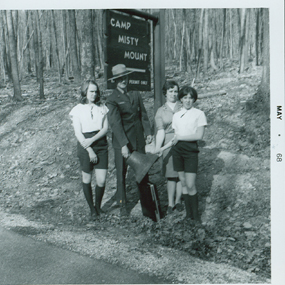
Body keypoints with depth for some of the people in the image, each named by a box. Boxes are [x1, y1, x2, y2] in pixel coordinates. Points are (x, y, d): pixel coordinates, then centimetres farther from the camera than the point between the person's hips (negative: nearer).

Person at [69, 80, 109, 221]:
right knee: (87, 179, 6)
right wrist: (89, 150, -11)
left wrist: (92, 140, -13)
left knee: (101, 180, -4)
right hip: (85, 146, -2)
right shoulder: (78, 109, 1)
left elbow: (105, 128, 2)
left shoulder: (102, 108, 8)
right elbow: (78, 133, -4)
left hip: (101, 145, 2)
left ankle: (98, 206, 21)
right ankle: (92, 209, 23)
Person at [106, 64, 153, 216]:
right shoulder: (112, 100, -5)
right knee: (121, 174, 3)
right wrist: (124, 145, -22)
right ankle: (122, 205, 16)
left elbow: (143, 115, 14)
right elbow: (116, 123, -14)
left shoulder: (136, 95, 11)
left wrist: (148, 132, 1)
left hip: (139, 141, 4)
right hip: (121, 142, -4)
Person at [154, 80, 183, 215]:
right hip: (168, 144, 0)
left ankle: (178, 200, 18)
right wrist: (157, 147, -16)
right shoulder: (161, 111, 7)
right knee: (170, 174, 2)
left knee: (181, 173, 3)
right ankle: (170, 203, 11)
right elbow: (160, 131, -3)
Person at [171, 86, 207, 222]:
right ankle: (188, 214, 19)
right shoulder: (176, 115, 12)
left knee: (190, 185, -7)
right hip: (177, 150, 4)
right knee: (183, 183, 8)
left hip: (190, 150, -4)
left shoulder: (199, 114, -1)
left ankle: (195, 216, 9)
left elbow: (199, 135, -10)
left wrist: (179, 138, -8)